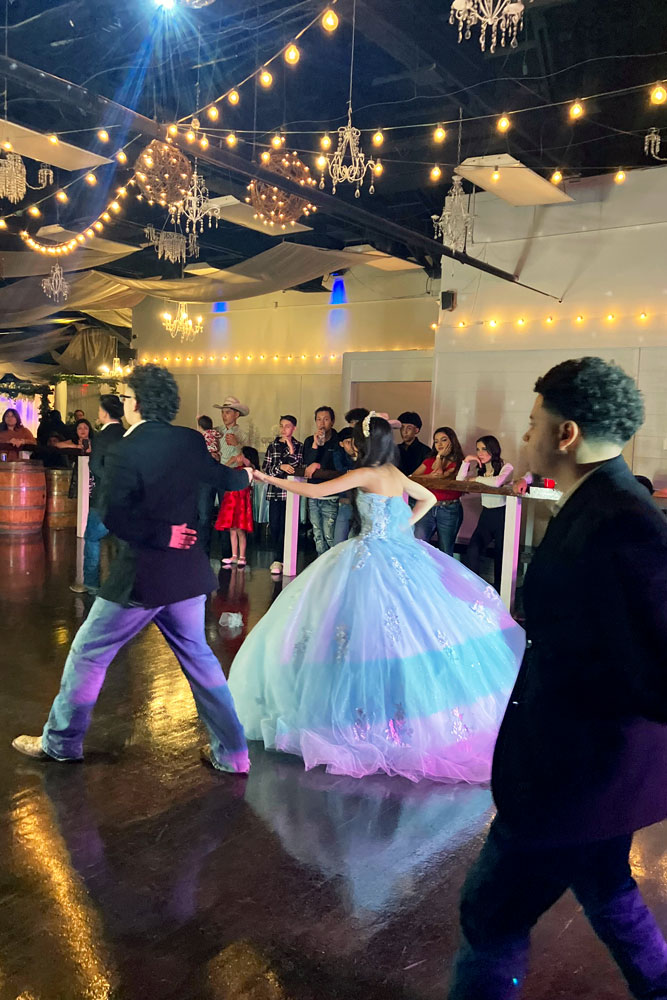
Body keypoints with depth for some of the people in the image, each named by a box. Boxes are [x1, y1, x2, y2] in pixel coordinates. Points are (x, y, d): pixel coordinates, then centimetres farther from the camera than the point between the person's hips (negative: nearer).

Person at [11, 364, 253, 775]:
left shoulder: (124, 452, -16)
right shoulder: (190, 441, 0)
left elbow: (115, 518, -24)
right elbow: (227, 480, 15)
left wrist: (163, 535, -13)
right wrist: (245, 473, 36)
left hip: (141, 574, -6)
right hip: (188, 570, 6)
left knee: (88, 653, 13)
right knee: (197, 655, 18)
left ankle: (61, 742, 30)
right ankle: (232, 752, 21)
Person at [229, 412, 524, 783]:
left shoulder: (366, 475, -12)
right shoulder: (397, 475, 9)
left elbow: (316, 491, -14)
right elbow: (429, 498, 25)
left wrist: (270, 478, -6)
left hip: (374, 559, -8)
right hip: (400, 555, 8)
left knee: (378, 629, -3)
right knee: (415, 624, 10)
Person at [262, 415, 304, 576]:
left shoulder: (298, 446, 6)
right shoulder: (273, 446, 13)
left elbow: (298, 467, -3)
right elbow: (265, 467, 7)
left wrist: (291, 451, -12)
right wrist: (281, 467, -8)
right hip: (274, 490, 3)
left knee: (284, 525, -6)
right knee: (274, 525, 1)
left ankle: (278, 560, -3)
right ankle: (278, 558, 11)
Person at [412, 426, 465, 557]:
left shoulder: (458, 464, -1)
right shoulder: (429, 461, 14)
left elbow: (440, 476, -15)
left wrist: (440, 457, -2)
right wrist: (430, 476, -15)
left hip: (449, 511, -3)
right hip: (427, 508, 3)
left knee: (445, 552, 6)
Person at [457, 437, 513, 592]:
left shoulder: (506, 467, -9)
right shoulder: (480, 468, 8)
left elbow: (497, 482, -30)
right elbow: (459, 480, 0)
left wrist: (477, 479, -14)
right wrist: (466, 461, -10)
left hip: (502, 514, -4)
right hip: (486, 514, 5)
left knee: (500, 555, 4)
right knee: (472, 551, -13)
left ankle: (498, 590, 18)